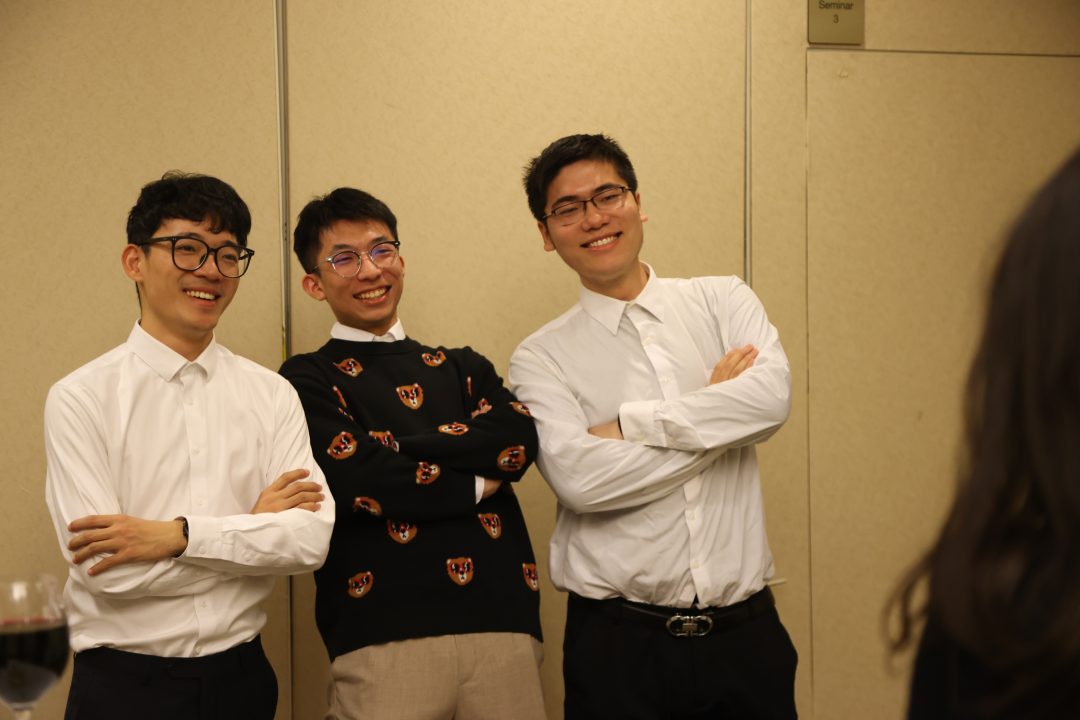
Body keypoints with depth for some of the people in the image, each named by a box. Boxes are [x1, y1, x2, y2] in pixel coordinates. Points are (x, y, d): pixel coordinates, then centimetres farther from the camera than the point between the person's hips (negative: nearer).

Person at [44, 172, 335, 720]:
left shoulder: (271, 396, 1)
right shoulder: (80, 399, -8)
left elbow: (311, 539, -9)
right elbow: (106, 569, -17)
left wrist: (177, 535, -19)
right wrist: (255, 527, -10)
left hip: (242, 676, 3)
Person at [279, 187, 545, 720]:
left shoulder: (464, 368, 20)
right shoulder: (309, 379, 6)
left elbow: (519, 440, 0)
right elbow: (357, 482, -9)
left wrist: (390, 447, -7)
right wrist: (478, 482, 1)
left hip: (504, 620, 4)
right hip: (385, 636, -3)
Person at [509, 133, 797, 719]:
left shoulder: (722, 301, 7)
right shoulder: (541, 357, 0)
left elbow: (772, 396, -12)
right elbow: (579, 477, -16)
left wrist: (629, 426, -12)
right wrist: (720, 411, -9)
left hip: (745, 628, 2)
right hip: (617, 642, -2)